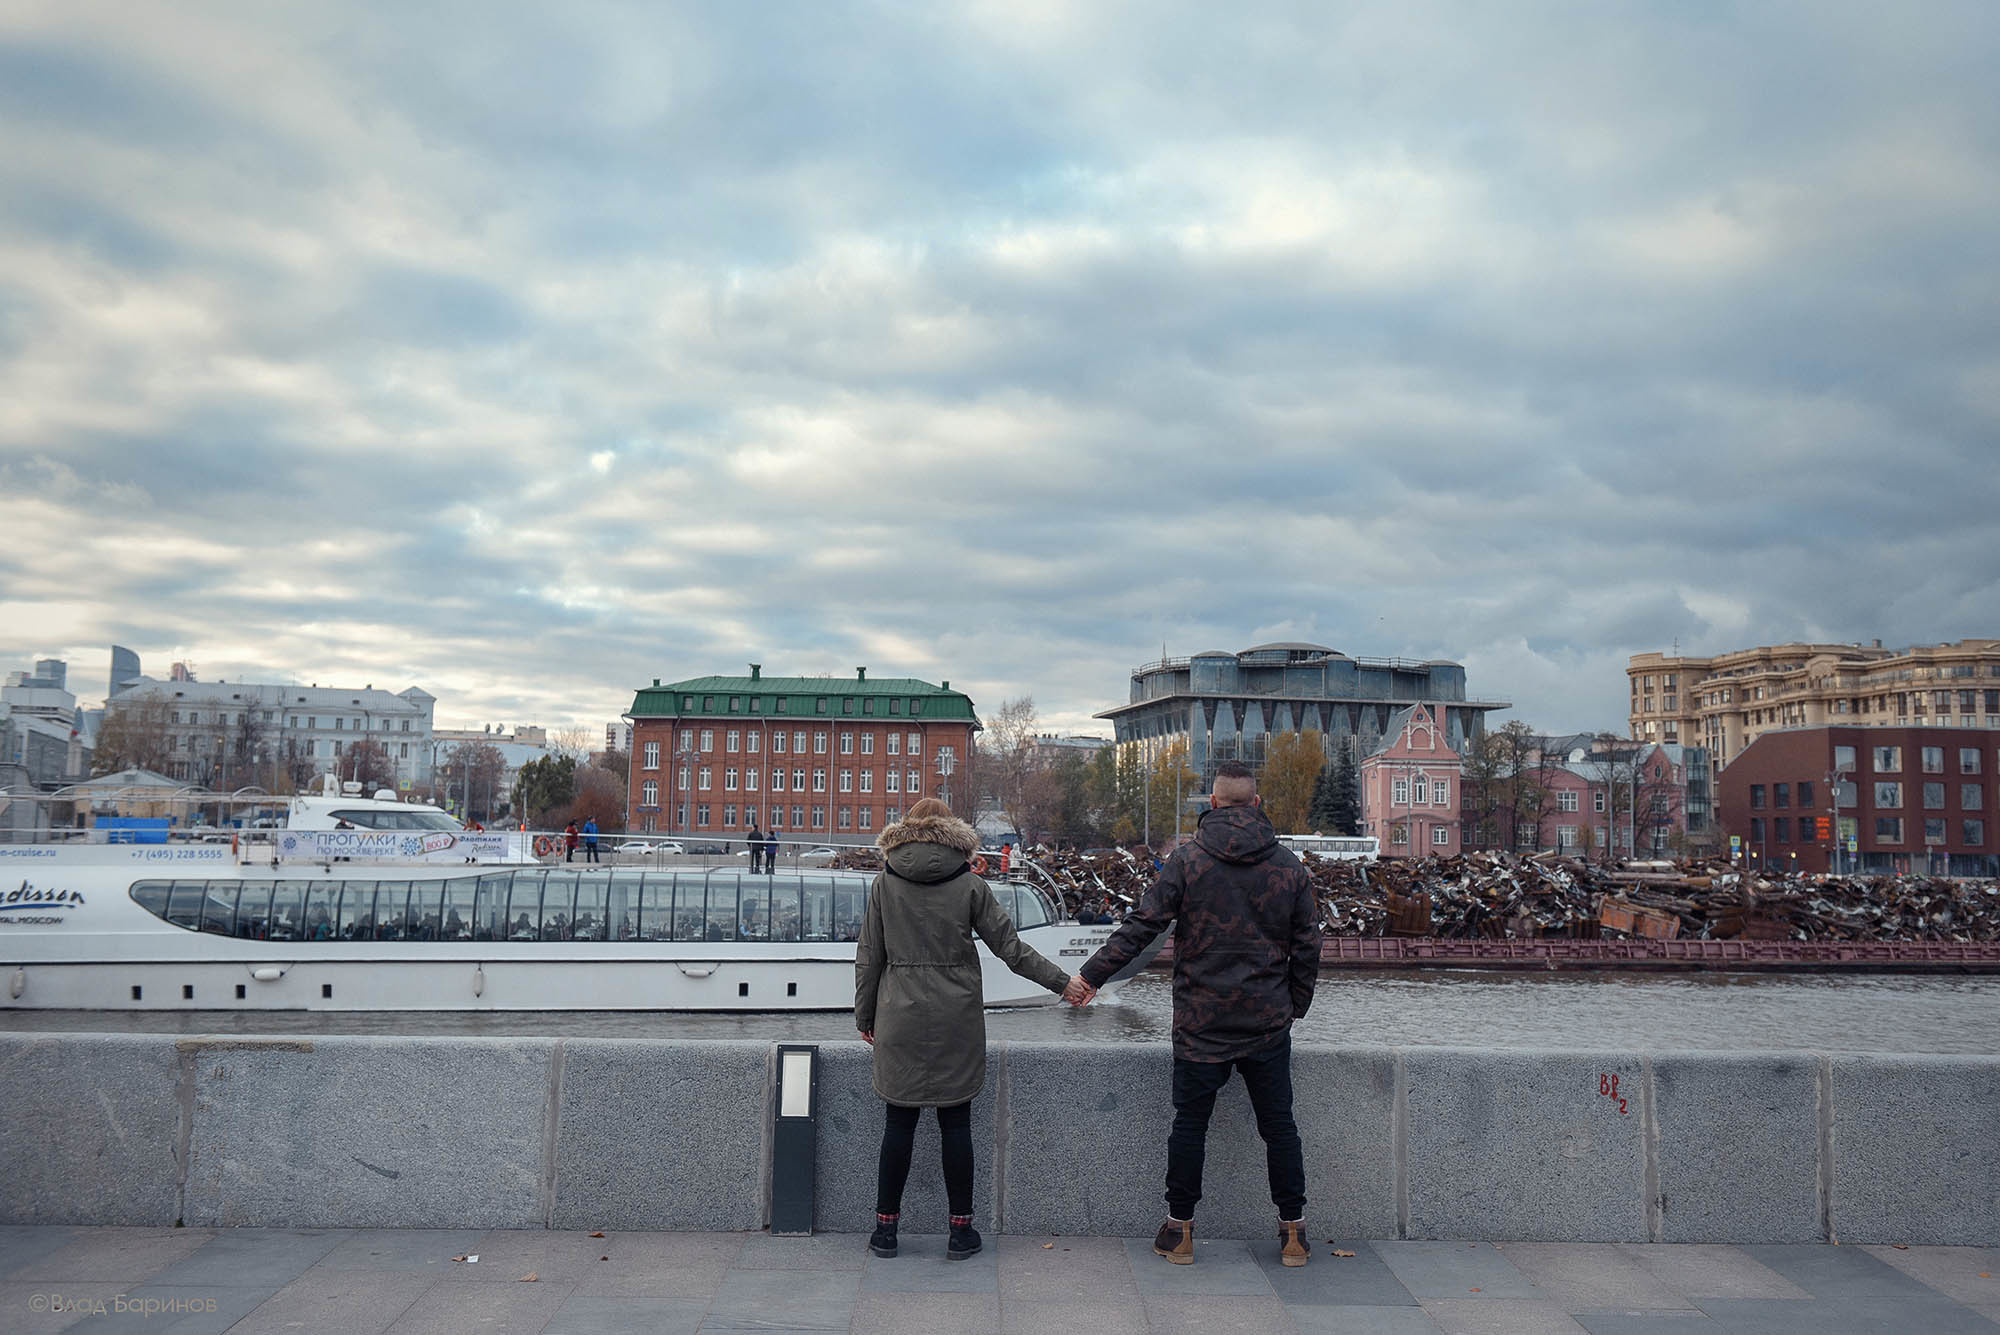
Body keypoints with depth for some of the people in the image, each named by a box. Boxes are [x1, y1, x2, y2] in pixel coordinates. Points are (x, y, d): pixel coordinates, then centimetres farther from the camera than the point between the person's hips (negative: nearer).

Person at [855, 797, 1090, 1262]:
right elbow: (1010, 947, 1)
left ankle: (885, 1228, 14)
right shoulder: (969, 885, -1)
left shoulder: (885, 883, 2)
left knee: (898, 1124, 8)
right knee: (956, 1124, 6)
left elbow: (868, 957, 4)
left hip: (900, 1020, 1)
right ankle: (961, 1231, 12)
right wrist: (1062, 983, 11)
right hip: (957, 1022, -1)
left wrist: (865, 1017, 14)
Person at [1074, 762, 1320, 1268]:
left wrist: (1092, 974, -2)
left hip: (1201, 1022, -2)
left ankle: (1180, 1228, 15)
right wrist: (1296, 1004, 18)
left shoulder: (1188, 859, -7)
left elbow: (1142, 924, -9)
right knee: (1278, 1125, 11)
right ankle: (1293, 1232, 17)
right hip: (1268, 1021, 2)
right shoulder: (1290, 866, 1)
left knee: (1190, 1123, 9)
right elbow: (1307, 946, 6)